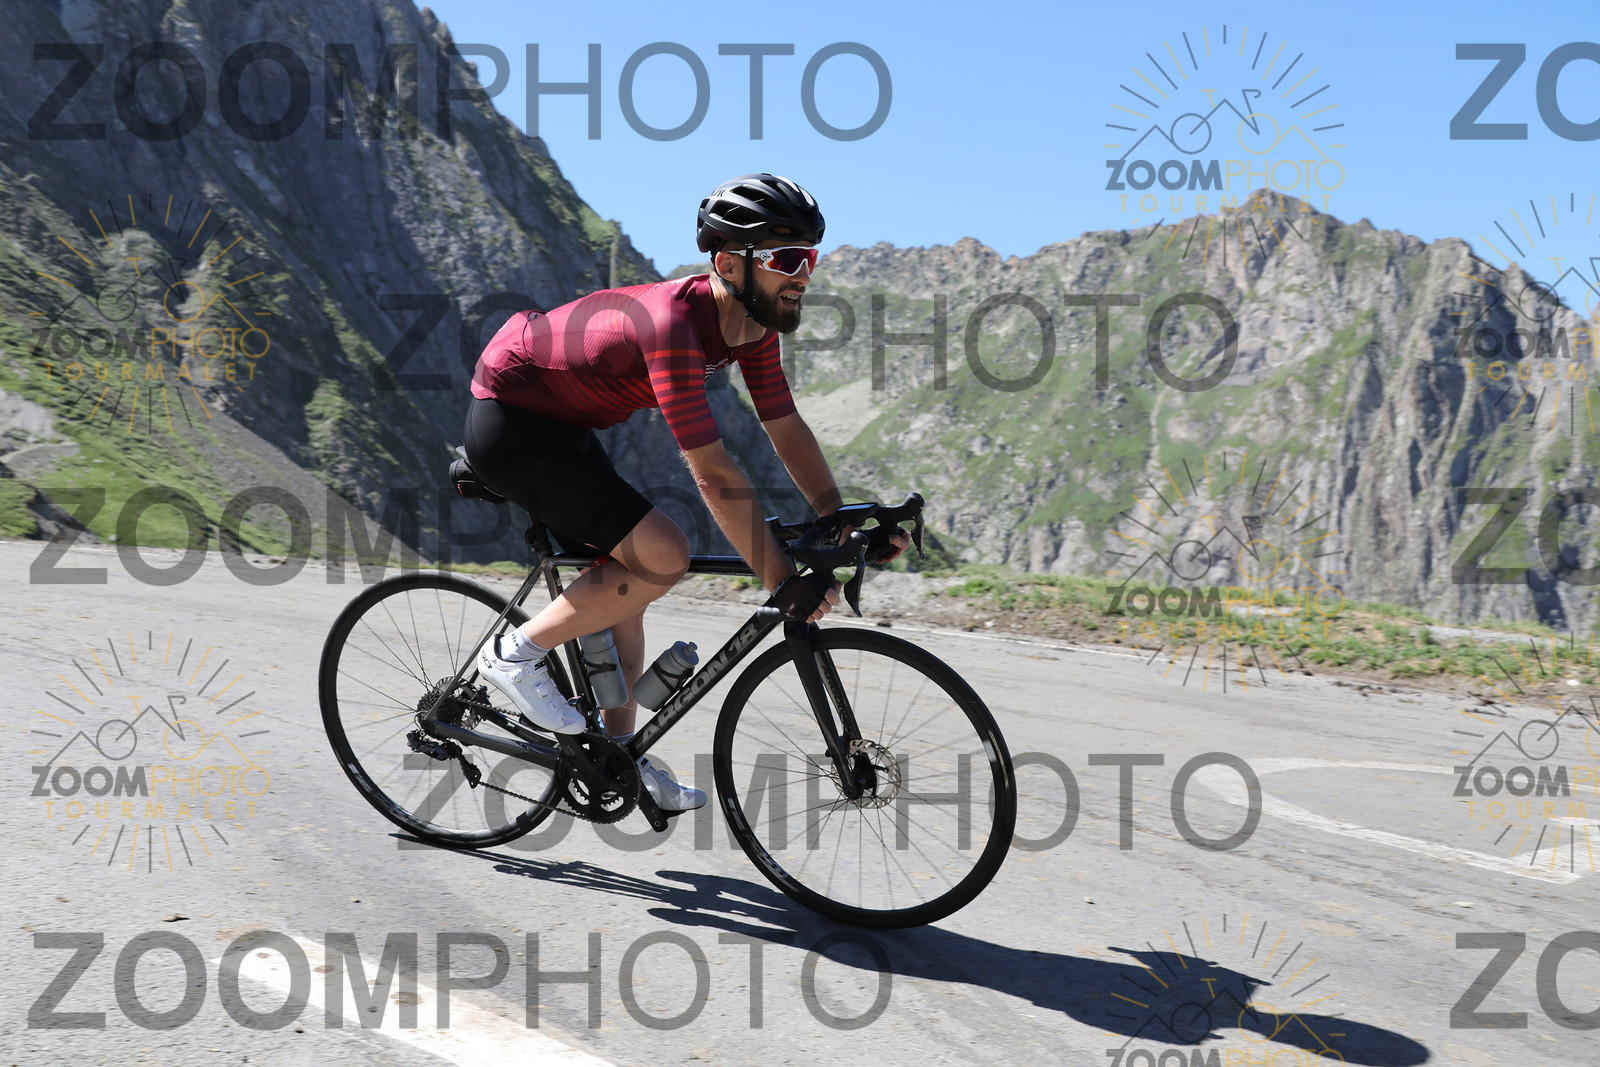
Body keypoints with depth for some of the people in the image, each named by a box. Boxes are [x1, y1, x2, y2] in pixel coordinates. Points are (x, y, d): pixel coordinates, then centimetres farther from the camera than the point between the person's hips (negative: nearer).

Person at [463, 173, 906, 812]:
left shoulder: (753, 322, -6)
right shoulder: (672, 326, -33)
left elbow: (787, 430, -1)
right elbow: (714, 476, -35)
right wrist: (784, 582, -33)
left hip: (563, 423, 9)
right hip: (509, 426, -9)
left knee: (625, 580, 10)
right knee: (662, 557, -18)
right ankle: (515, 655, -3)